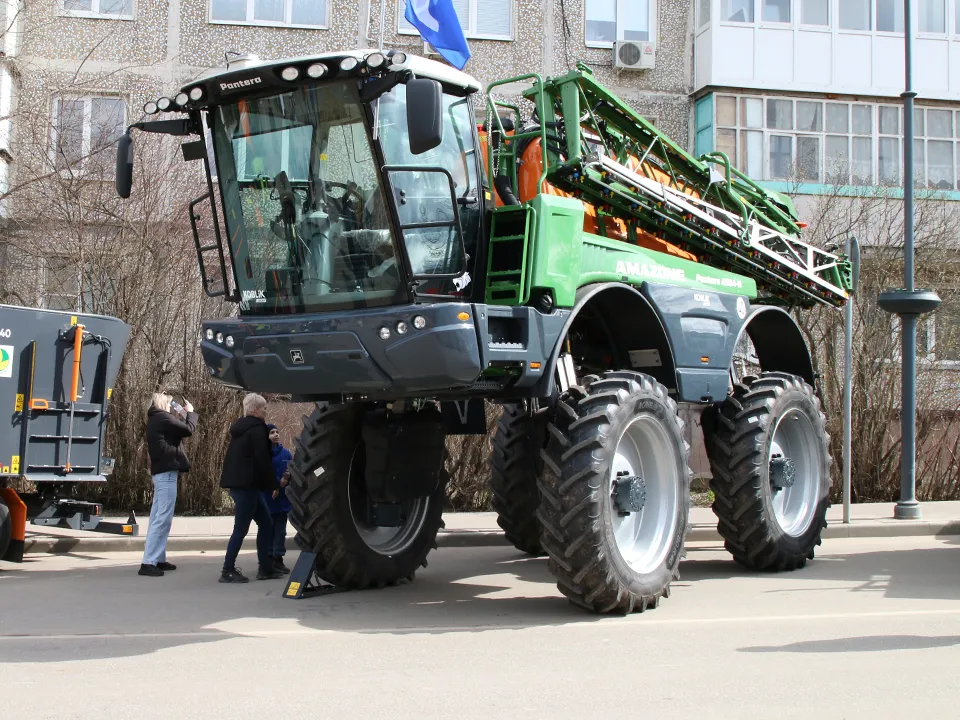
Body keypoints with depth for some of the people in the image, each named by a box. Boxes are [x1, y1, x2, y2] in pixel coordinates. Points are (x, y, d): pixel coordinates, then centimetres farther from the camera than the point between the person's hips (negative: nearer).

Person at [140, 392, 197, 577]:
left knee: (158, 517, 12)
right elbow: (188, 430, -8)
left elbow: (177, 430, 22)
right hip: (167, 471, -10)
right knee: (163, 518, -11)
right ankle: (148, 562, -13)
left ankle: (158, 558, 17)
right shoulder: (162, 417, -11)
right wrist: (190, 412, 7)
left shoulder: (156, 419, 16)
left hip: (161, 471, 10)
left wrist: (181, 415, 15)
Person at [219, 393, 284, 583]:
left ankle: (265, 567, 13)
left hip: (239, 482, 10)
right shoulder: (257, 429, -12)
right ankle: (227, 570, 0)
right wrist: (274, 484, -9)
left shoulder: (242, 428, 17)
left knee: (265, 523, 12)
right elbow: (262, 460, -17)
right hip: (246, 484, -10)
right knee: (241, 529, -4)